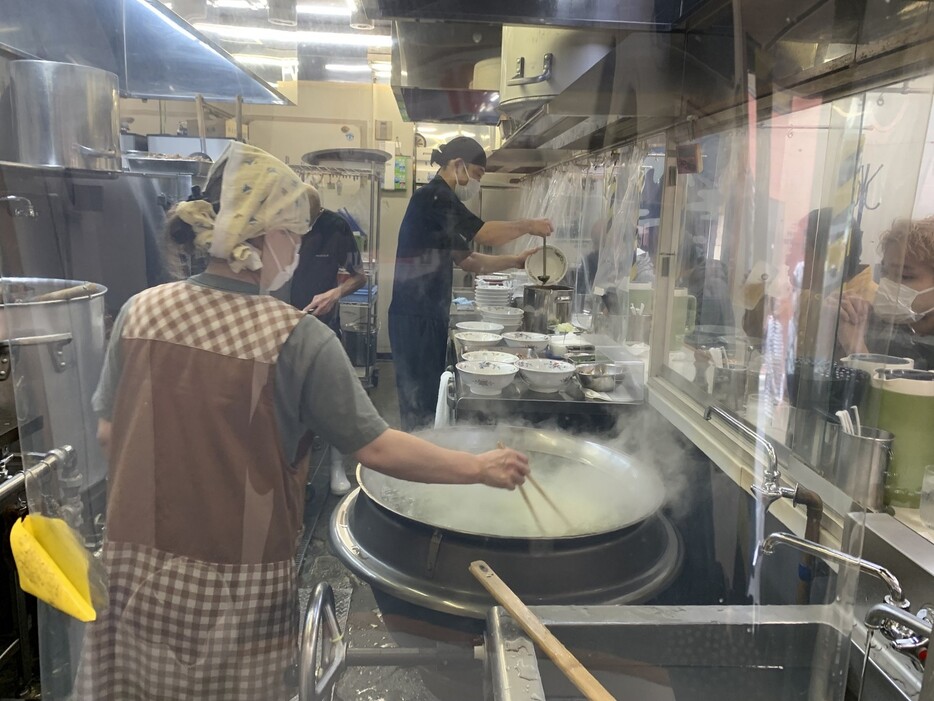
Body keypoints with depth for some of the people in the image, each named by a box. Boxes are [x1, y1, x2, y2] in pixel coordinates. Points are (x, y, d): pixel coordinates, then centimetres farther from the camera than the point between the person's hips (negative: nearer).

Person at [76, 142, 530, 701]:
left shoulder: (142, 310, -6)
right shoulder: (299, 339, -18)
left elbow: (109, 435, 3)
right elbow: (375, 448, -15)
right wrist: (480, 468, -4)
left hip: (135, 570, 4)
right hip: (238, 587, -3)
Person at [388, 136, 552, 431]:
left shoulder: (441, 202, 19)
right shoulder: (433, 197, -11)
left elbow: (467, 260, 20)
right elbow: (486, 234, -17)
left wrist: (514, 261, 12)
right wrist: (527, 225, -2)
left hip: (429, 317, 10)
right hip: (415, 319, -10)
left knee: (429, 393, 12)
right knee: (420, 399, -5)